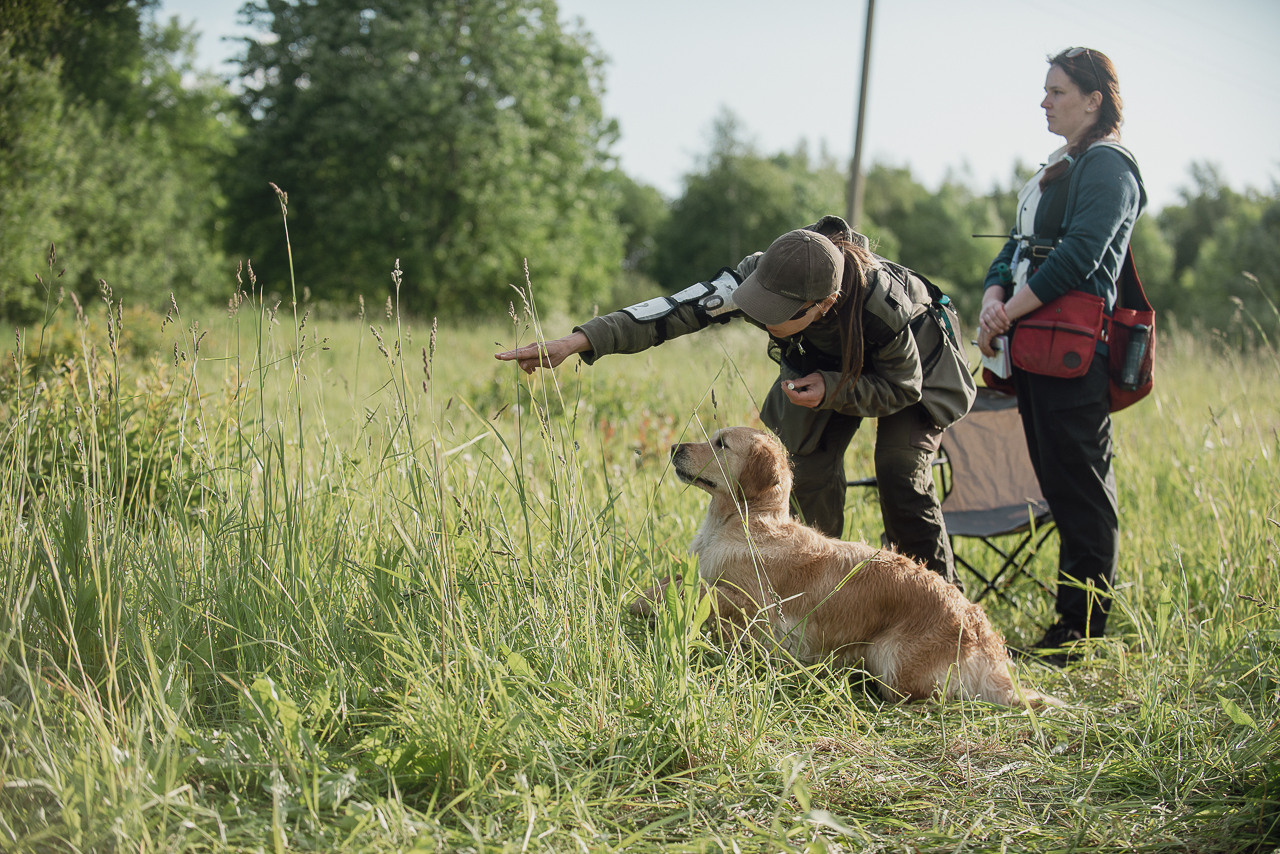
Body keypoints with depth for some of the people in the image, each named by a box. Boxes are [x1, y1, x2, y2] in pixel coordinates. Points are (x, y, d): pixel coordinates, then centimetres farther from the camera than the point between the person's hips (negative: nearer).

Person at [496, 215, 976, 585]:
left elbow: (903, 386, -24)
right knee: (809, 467, -10)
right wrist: (577, 342, -52)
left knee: (901, 476, -17)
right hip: (823, 358, 4)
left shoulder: (885, 309, -44)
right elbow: (679, 310, -43)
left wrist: (832, 389, -39)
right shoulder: (759, 277, -37)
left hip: (916, 355, -4)